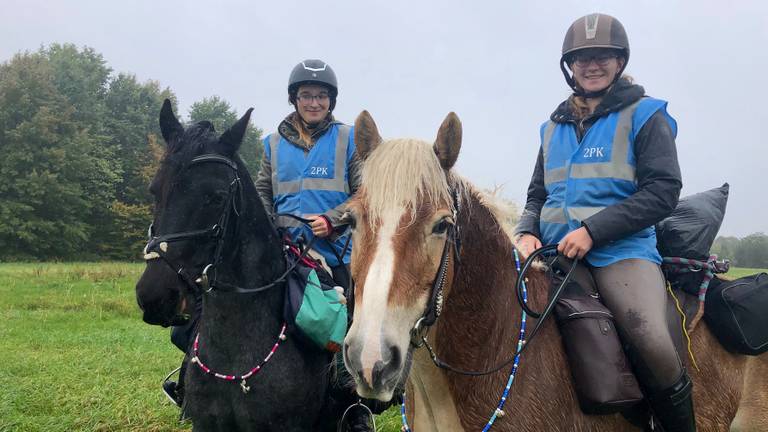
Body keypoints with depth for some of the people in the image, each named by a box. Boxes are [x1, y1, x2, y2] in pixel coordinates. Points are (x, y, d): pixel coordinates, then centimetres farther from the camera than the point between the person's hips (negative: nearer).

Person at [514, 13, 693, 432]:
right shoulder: (554, 127, 18)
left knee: (653, 343, -29)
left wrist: (592, 230, -16)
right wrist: (526, 231, 0)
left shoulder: (644, 115, 4)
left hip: (620, 251, -5)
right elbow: (537, 195, 24)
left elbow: (663, 192, -6)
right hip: (555, 253, 5)